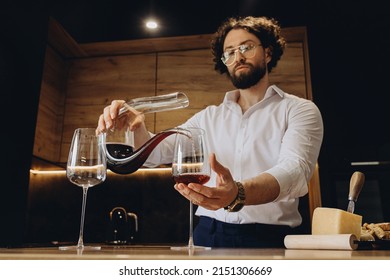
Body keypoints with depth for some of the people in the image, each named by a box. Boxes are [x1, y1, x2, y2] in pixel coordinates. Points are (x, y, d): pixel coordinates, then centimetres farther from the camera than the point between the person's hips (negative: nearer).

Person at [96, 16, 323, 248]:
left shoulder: (299, 110, 1)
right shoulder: (209, 117, 13)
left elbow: (294, 170, -16)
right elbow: (156, 152, 6)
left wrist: (238, 194, -35)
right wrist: (137, 127, -16)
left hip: (269, 238, -2)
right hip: (208, 235, 3)